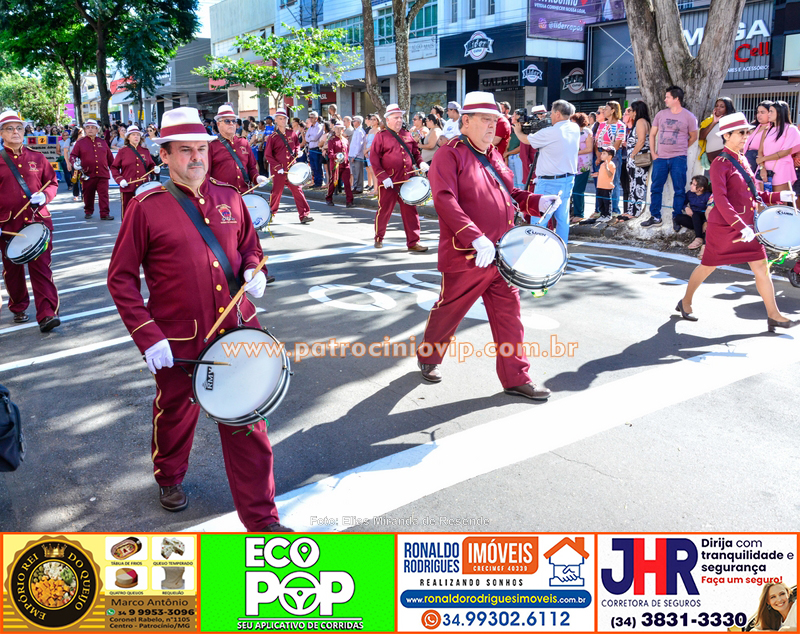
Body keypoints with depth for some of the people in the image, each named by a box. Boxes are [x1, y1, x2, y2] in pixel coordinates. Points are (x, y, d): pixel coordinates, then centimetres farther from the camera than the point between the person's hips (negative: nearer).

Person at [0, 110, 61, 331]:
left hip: (38, 221, 0)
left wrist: (45, 196, -9)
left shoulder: (37, 157, 6)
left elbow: (52, 182, 14)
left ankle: (47, 314, -10)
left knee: (41, 267, -8)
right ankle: (19, 310, 30)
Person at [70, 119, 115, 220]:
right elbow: (73, 155, 6)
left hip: (103, 174, 1)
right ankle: (88, 212, 24)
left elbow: (110, 157, 17)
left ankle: (105, 214, -5)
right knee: (88, 195, 8)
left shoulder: (102, 142, 14)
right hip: (88, 174, -1)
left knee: (104, 195, -6)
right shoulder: (80, 142, 7)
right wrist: (75, 163, -14)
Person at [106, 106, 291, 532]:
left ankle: (261, 518, 17)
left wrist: (254, 270, -2)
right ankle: (169, 478, 51)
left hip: (236, 334, 3)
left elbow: (250, 245, 21)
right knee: (175, 416, 20)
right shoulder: (146, 208, -8)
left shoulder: (229, 197, 4)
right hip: (178, 344, -2)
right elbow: (120, 277, -5)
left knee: (249, 426, 4)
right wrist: (147, 336, -13)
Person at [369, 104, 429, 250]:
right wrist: (383, 177, -15)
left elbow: (415, 151, 24)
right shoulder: (381, 136, -1)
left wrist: (421, 162, 2)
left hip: (407, 180, 4)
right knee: (384, 210, 6)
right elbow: (374, 158, -6)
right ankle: (378, 238, 26)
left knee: (410, 211, 2)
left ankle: (413, 242, 6)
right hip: (389, 182, -4)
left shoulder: (407, 135, 14)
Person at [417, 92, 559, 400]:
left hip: (500, 254, 7)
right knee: (449, 310, 10)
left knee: (508, 314, 7)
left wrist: (536, 202, 5)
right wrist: (477, 238, -30)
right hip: (465, 256, -7)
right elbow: (445, 201, -22)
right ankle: (428, 356, 34)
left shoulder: (494, 155, 16)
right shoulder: (450, 154, -10)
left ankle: (516, 377, 15)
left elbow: (510, 194, 25)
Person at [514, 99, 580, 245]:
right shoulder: (575, 129, 4)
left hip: (549, 182, -7)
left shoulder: (550, 133, -17)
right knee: (562, 218, 12)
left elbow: (526, 140, -3)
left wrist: (518, 130, 18)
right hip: (568, 179, 8)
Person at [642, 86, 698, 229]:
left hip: (678, 159, -3)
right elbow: (652, 134, 11)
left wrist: (680, 149, 6)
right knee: (656, 188, 5)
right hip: (660, 158, 3)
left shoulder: (688, 117, -2)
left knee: (679, 190, 1)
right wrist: (653, 153, 4)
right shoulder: (661, 114, 7)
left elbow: (693, 137, 8)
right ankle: (655, 217, 14)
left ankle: (676, 219, 10)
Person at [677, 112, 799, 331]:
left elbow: (751, 195, 18)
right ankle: (685, 302, 27)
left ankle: (774, 315, 5)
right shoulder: (720, 163, -13)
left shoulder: (742, 160, 11)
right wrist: (740, 227, -29)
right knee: (708, 266, 6)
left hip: (747, 225, 7)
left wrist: (778, 196, 5)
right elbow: (721, 200, -22)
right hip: (724, 226, -7)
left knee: (761, 266, 2)